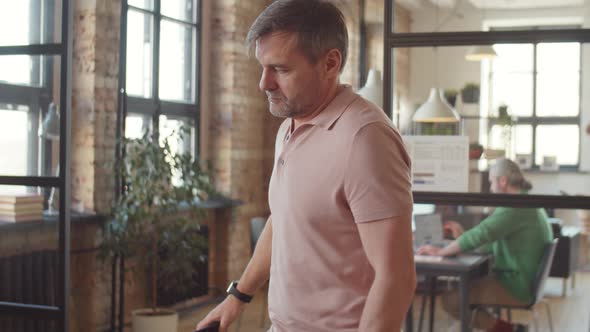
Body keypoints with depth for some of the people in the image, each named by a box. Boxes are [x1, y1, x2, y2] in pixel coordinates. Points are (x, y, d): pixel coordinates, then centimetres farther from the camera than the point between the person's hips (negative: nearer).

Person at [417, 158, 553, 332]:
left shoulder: (515, 206, -18)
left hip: (516, 287, -11)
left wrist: (440, 251, -17)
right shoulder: (530, 203, 15)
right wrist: (463, 236, 13)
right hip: (526, 282, 11)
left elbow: (481, 233, -26)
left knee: (450, 300, -14)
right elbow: (496, 243, 18)